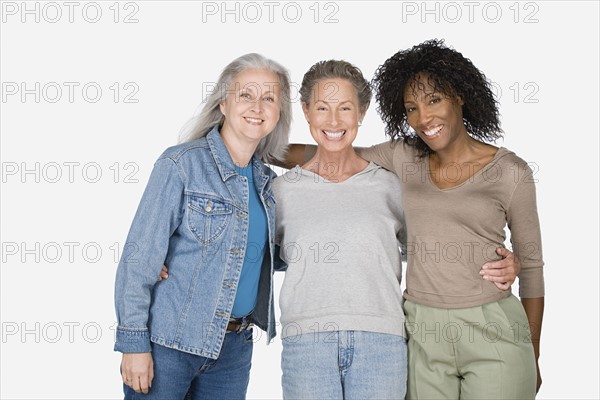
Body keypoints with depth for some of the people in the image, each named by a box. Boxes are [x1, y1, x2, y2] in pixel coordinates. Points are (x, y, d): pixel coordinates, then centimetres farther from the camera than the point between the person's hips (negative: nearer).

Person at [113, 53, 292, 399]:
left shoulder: (267, 182, 8)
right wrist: (133, 342, -16)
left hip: (235, 348, 5)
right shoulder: (182, 163, -9)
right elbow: (140, 257, -12)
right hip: (169, 343, -5)